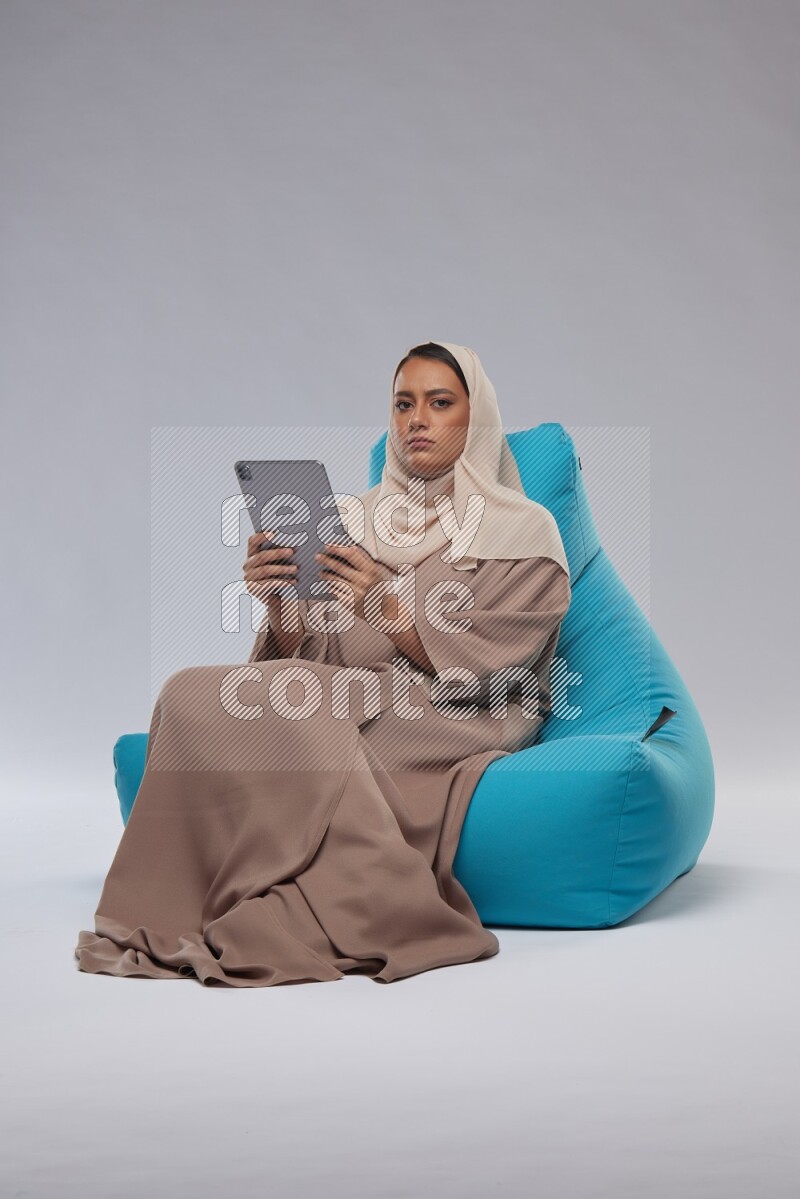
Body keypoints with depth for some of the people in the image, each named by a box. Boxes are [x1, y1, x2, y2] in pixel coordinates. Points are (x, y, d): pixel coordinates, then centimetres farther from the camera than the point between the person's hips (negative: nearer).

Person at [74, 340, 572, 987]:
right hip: (353, 707, 5)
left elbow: (484, 671, -8)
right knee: (196, 696, -22)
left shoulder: (525, 532, 4)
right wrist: (280, 606, -13)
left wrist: (389, 607, -21)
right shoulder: (355, 520, 16)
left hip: (461, 731, -5)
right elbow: (313, 661, 9)